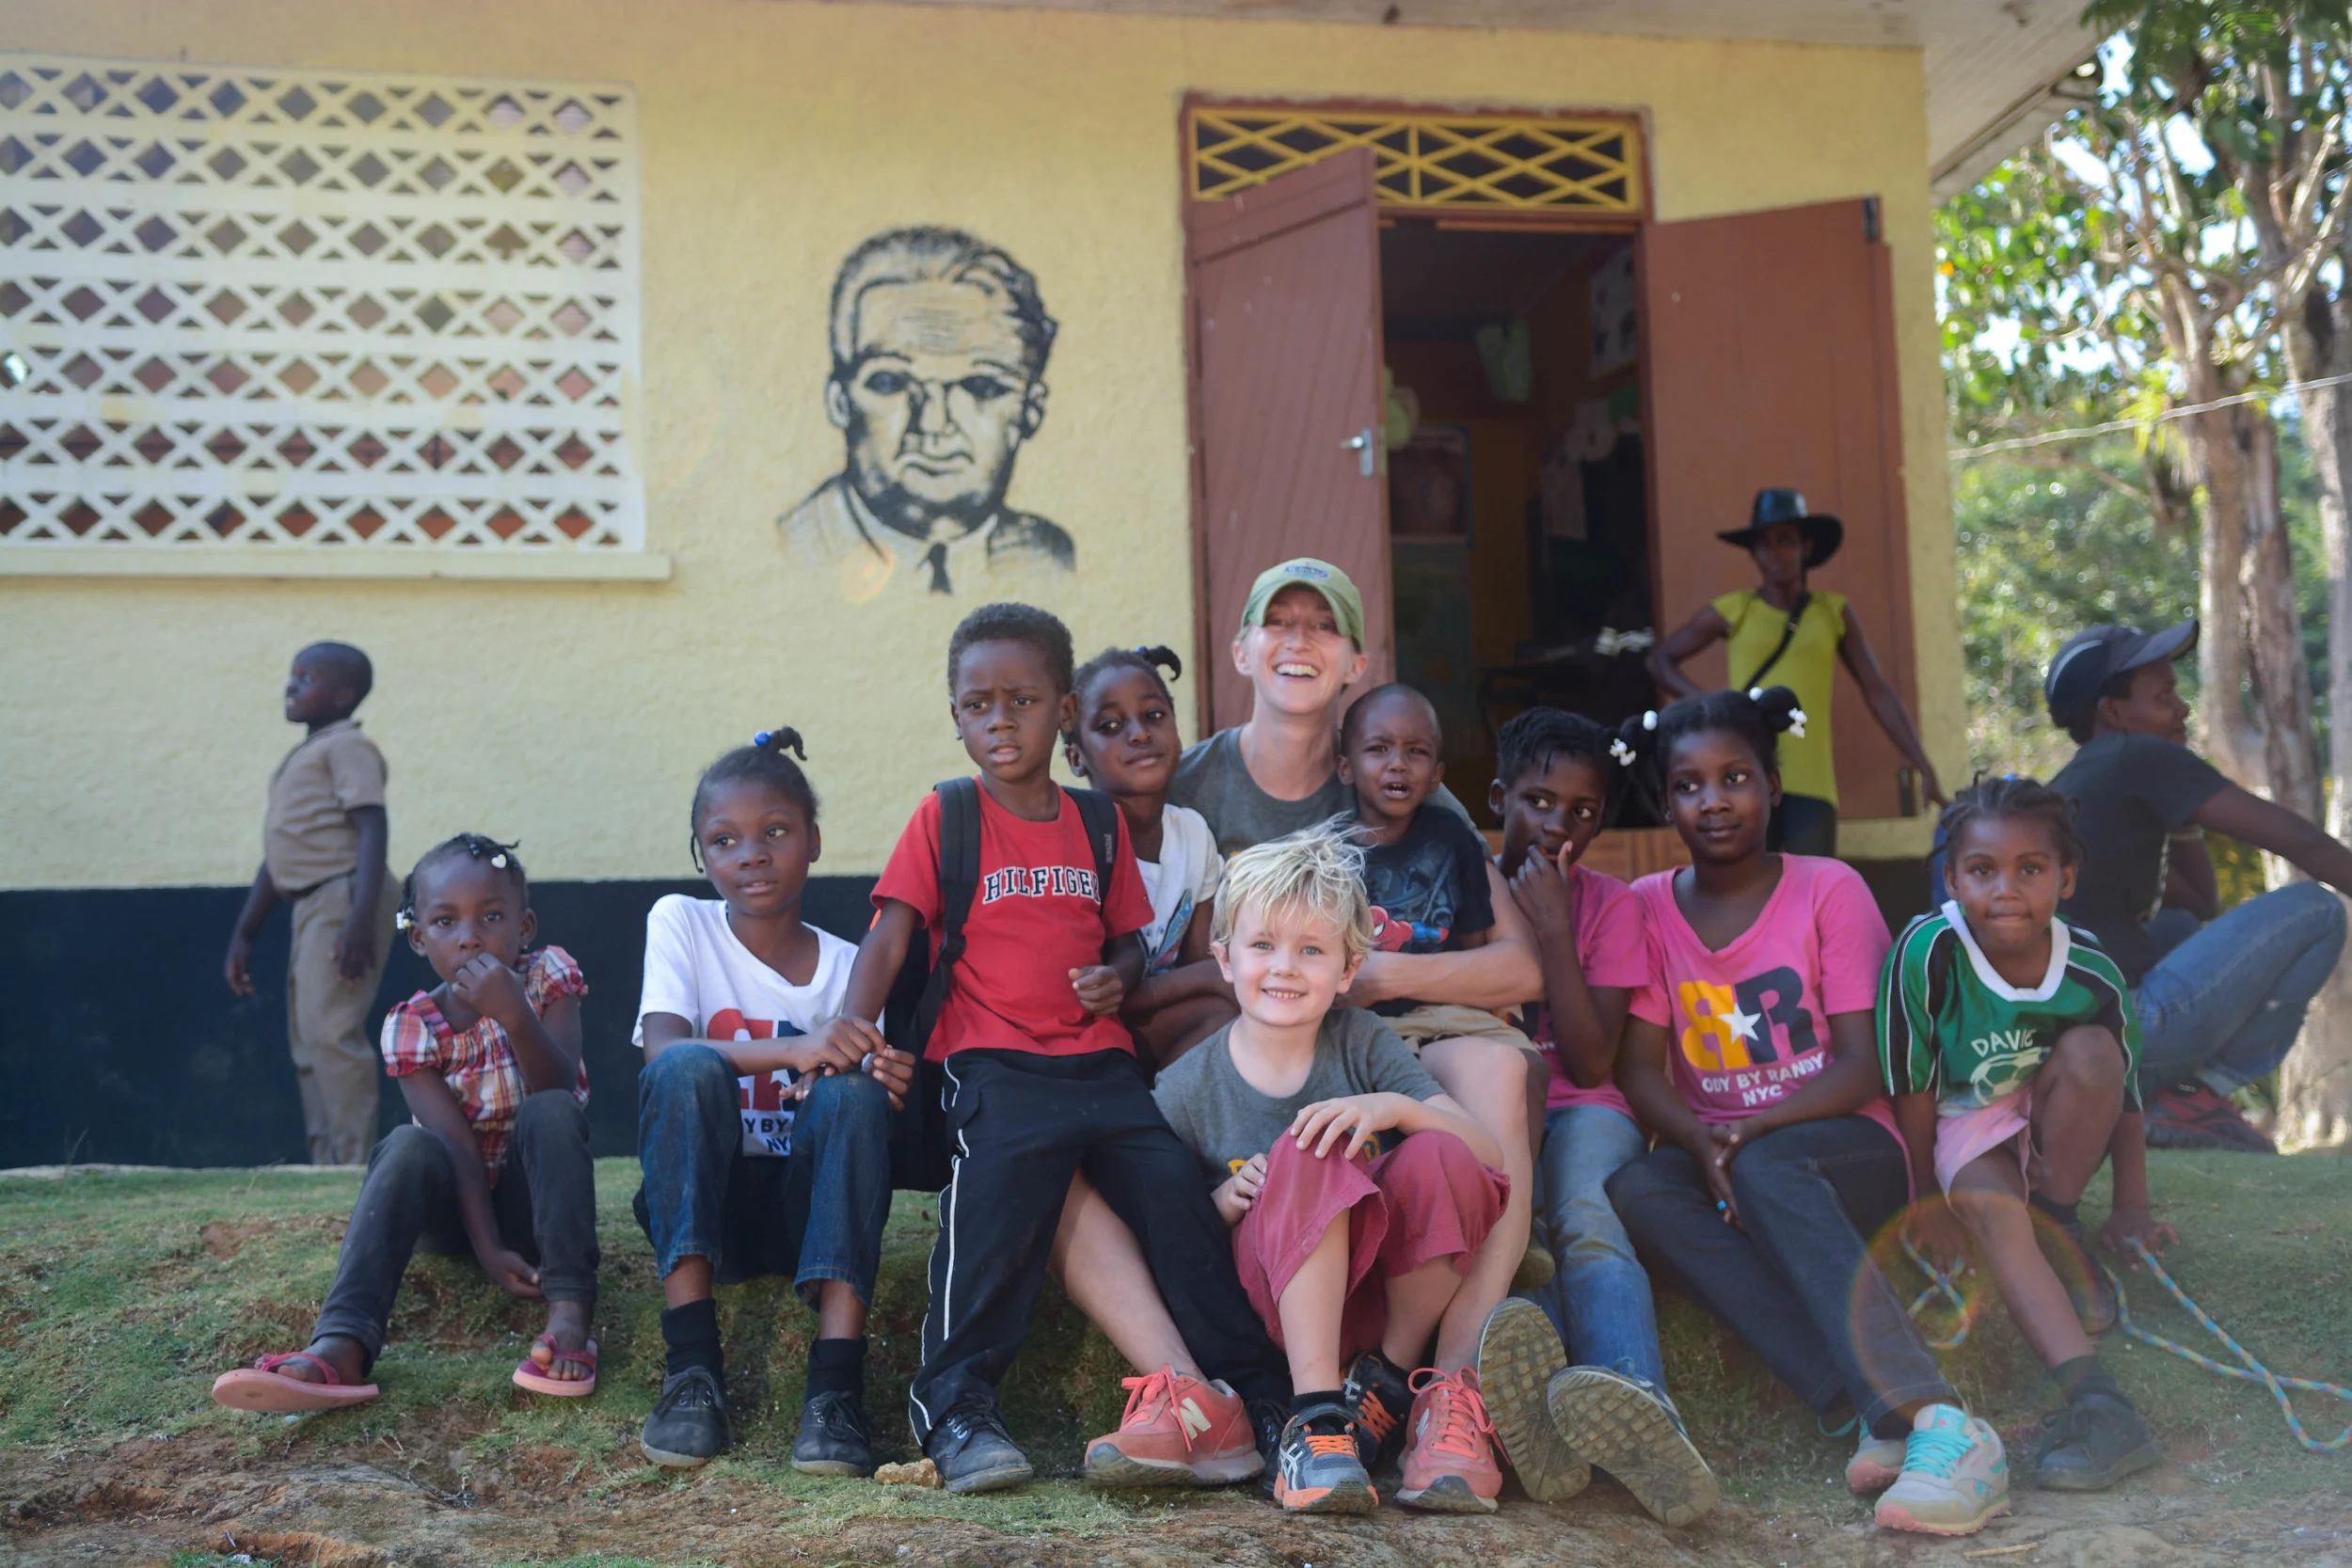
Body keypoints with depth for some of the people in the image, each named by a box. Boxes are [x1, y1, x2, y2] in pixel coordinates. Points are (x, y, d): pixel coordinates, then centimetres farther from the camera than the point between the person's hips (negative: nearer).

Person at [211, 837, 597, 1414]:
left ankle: (570, 1313, -39)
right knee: (408, 1145, -31)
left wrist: (514, 1014, -40)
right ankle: (339, 1348, -48)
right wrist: (488, 1250, -29)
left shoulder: (547, 978, -9)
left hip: (533, 1193, 0)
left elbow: (556, 1094, -23)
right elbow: (457, 1142, -18)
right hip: (456, 1201, 1)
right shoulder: (411, 1027, -9)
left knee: (551, 1113, -30)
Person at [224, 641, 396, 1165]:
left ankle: (356, 1164, -17)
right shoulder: (299, 760, 23)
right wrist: (243, 933, 24)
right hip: (311, 907, 10)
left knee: (330, 1033, -17)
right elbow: (278, 858, 27)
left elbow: (372, 831, -18)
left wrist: (360, 919, -28)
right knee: (307, 1045, 10)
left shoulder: (346, 746, -6)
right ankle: (328, 1167, 14)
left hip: (342, 898, -10)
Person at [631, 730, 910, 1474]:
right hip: (699, 1204, -1)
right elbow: (661, 1052, -15)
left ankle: (836, 1385, -37)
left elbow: (860, 1114, -1)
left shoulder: (849, 966, 4)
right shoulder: (679, 923, 1)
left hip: (804, 1209, 1)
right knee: (690, 1067, -29)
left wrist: (885, 1087, -26)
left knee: (853, 1094, -28)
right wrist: (789, 1052, -29)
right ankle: (691, 1371, -32)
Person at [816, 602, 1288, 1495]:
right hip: (995, 1062, -4)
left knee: (1174, 1188, -12)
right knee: (1000, 1193, -29)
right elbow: (890, 933, -2)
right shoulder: (945, 818, 6)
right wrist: (854, 1017, -20)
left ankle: (1264, 1397, 0)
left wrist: (1117, 978, -2)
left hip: (1098, 1060, 4)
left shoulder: (1099, 822, 17)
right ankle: (955, 1410, -23)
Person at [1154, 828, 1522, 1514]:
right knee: (1304, 1158, -30)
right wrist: (1222, 1205, -17)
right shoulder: (1187, 1089, -3)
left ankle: (1398, 1379, -8)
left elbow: (1490, 1155, -11)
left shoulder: (1364, 1042, -1)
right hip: (1277, 1303, -1)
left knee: (1439, 1158, -27)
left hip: (1391, 1289, 2)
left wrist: (1394, 1107, -28)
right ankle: (1316, 1418, -33)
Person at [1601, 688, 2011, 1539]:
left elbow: (1861, 1063, -7)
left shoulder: (1829, 890, -1)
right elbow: (1639, 1069, 0)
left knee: (1767, 1171, -37)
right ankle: (1880, 1414, -43)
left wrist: (1750, 1135, -23)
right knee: (1635, 1190, -31)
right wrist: (1703, 1143, -22)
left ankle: (1937, 1419, -48)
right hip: (1710, 1154, 3)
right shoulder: (1649, 908, 7)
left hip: (1846, 1149, -3)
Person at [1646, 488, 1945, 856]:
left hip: (1812, 783, 1)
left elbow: (1878, 693, 11)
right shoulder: (1732, 612, 7)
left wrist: (1924, 768, 5)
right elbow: (1661, 660, 16)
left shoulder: (1834, 613, 11)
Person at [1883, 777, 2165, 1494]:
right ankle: (2096, 1401, -44)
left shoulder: (2091, 974, -20)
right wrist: (1928, 1202, -7)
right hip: (1964, 1124, -2)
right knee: (1988, 1205, -33)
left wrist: (2132, 1213, -3)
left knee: (2090, 1051, -28)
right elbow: (1913, 1087, -16)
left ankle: (2059, 1226, -7)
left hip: (2056, 1130, 2)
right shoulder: (1929, 951, -27)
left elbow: (2124, 1100, -6)